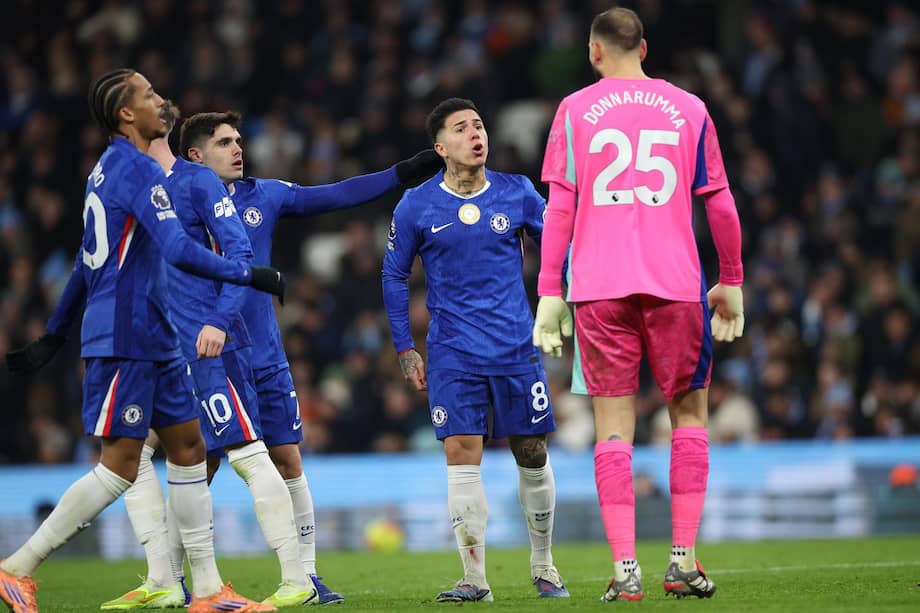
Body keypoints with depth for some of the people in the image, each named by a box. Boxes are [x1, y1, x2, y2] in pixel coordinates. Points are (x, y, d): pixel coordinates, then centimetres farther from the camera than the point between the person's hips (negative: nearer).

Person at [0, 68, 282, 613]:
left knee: (189, 447, 8)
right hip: (124, 338, -10)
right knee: (120, 467, -8)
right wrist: (251, 276, -19)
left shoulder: (108, 169, 16)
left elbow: (87, 264, 24)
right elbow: (178, 250, -25)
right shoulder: (137, 168, -14)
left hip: (155, 340, 10)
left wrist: (53, 334, 28)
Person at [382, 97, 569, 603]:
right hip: (454, 354, -1)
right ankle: (474, 579, -4)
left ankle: (543, 568, 21)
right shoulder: (415, 208, -1)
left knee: (532, 454, 5)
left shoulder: (517, 194, 1)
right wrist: (405, 349, 5)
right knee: (462, 456, -9)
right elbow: (394, 276, 8)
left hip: (517, 348, 1)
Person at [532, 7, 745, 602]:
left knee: (614, 426, 3)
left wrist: (550, 293, 4)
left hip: (600, 287, 0)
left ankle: (626, 569, -3)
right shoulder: (689, 109, 7)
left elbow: (560, 206, 1)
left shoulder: (574, 111, 5)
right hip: (675, 284, 0)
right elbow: (720, 204, 8)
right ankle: (684, 561, 6)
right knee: (688, 412, 12)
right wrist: (732, 283, 17)